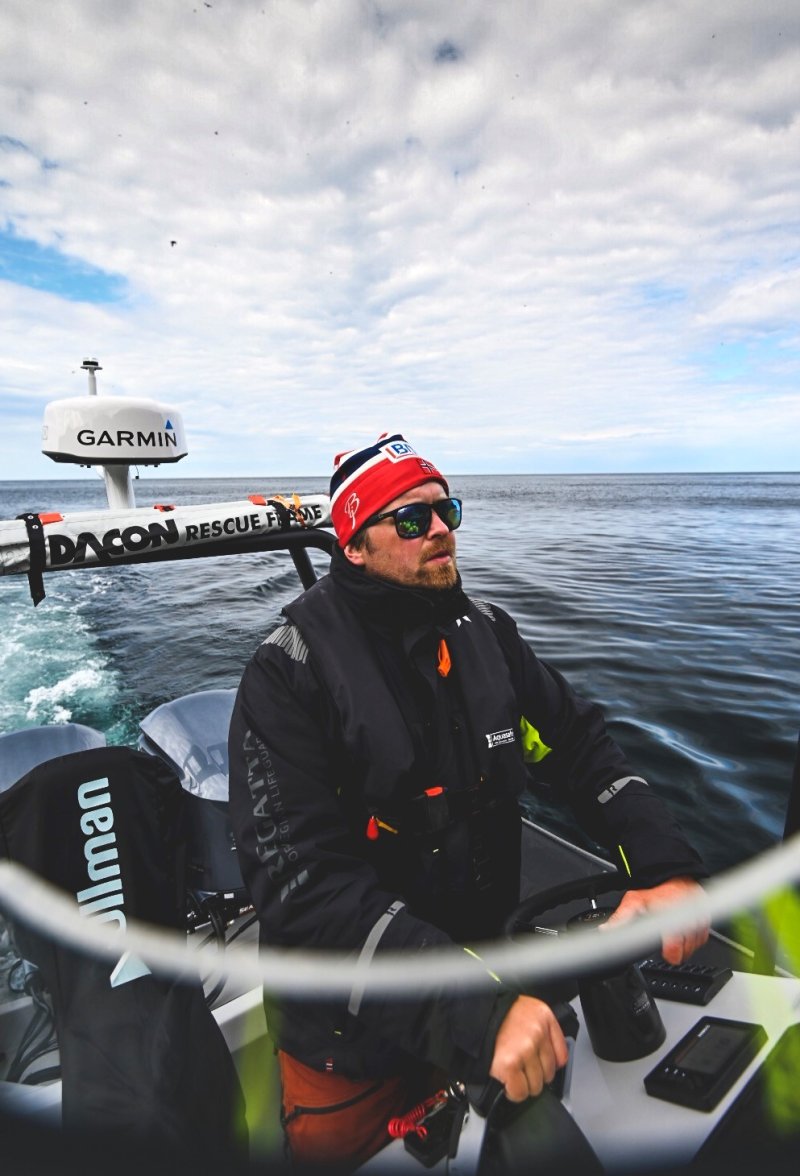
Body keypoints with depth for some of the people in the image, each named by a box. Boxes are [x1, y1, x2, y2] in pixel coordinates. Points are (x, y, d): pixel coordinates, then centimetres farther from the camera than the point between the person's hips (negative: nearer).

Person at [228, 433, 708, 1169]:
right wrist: (473, 1009, -37)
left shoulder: (486, 632, -6)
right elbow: (302, 881, -30)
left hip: (487, 956, 5)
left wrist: (664, 863, -21)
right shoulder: (292, 673, -23)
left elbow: (578, 741, -5)